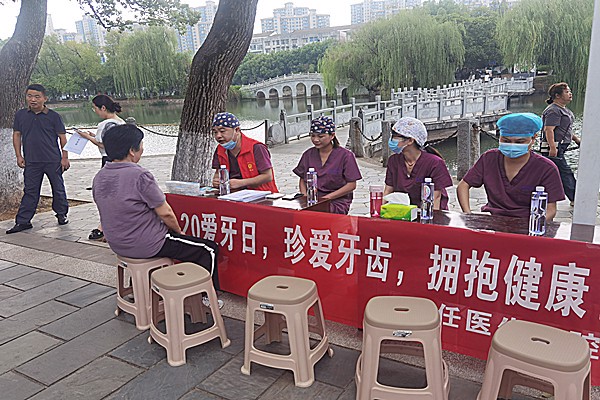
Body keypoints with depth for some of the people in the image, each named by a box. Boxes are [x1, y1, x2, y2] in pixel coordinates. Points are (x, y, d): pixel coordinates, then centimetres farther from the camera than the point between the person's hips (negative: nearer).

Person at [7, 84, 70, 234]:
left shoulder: (53, 116, -3)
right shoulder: (20, 115, 5)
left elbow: (62, 137, 0)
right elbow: (17, 135, 10)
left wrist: (65, 157, -4)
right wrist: (19, 156, 4)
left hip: (53, 161, -2)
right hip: (31, 161, 2)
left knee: (58, 189, 9)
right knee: (30, 191, 6)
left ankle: (61, 214, 26)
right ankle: (22, 221, 10)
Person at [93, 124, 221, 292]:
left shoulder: (99, 177, 2)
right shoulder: (140, 176, -23)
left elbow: (119, 212, 12)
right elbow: (165, 214, -19)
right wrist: (179, 232, 1)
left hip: (116, 244, 9)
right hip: (146, 245, -9)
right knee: (209, 250, 0)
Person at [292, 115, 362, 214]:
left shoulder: (345, 155, -1)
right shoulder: (308, 154, 13)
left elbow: (351, 185, -4)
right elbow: (302, 180, 17)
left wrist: (327, 197, -12)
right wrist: (305, 196, -4)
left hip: (337, 202, -3)